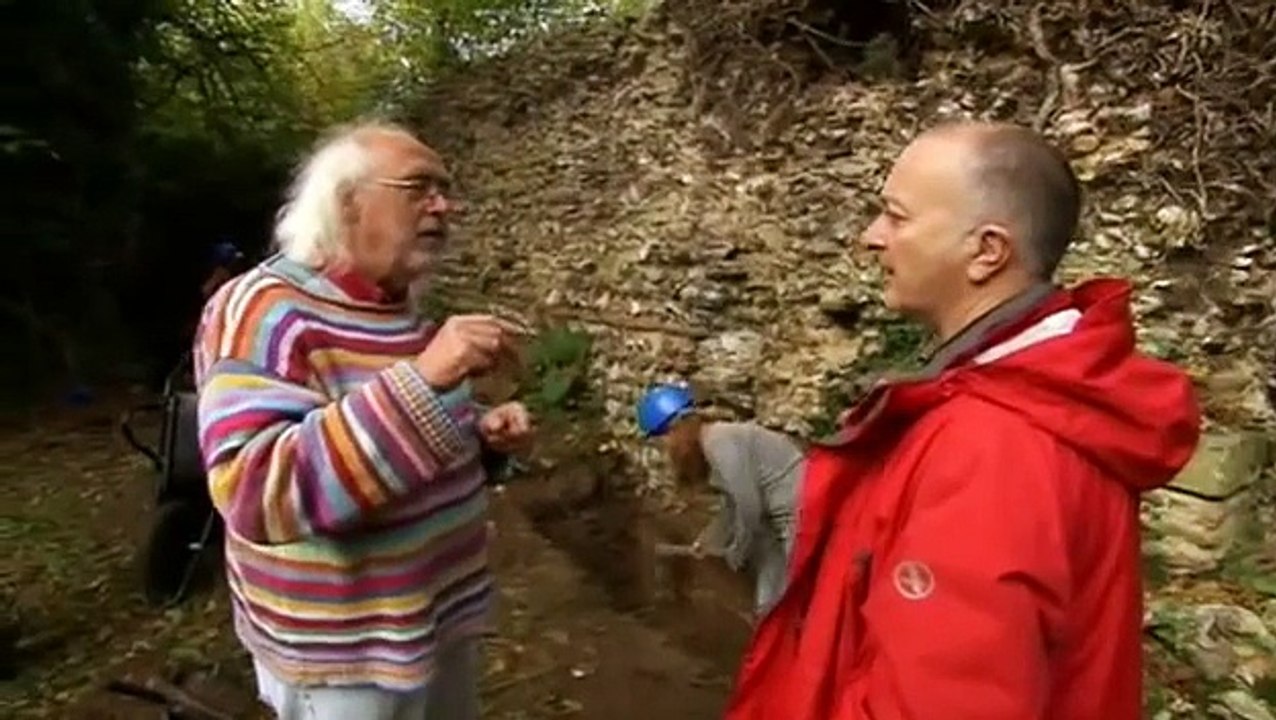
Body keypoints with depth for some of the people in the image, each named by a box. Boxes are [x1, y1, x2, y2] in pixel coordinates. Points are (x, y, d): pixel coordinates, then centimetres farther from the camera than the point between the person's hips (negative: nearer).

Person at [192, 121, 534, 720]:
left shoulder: (401, 306, 5)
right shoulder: (264, 313, -21)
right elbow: (256, 493, -33)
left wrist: (483, 434, -4)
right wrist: (422, 378, -39)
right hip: (344, 650, -8)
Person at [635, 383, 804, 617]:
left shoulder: (718, 443, -19)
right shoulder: (717, 439, 11)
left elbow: (749, 506, -20)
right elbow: (734, 503, 23)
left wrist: (736, 553, -4)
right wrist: (710, 540, 32)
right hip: (788, 517, 10)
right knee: (768, 607, 16)